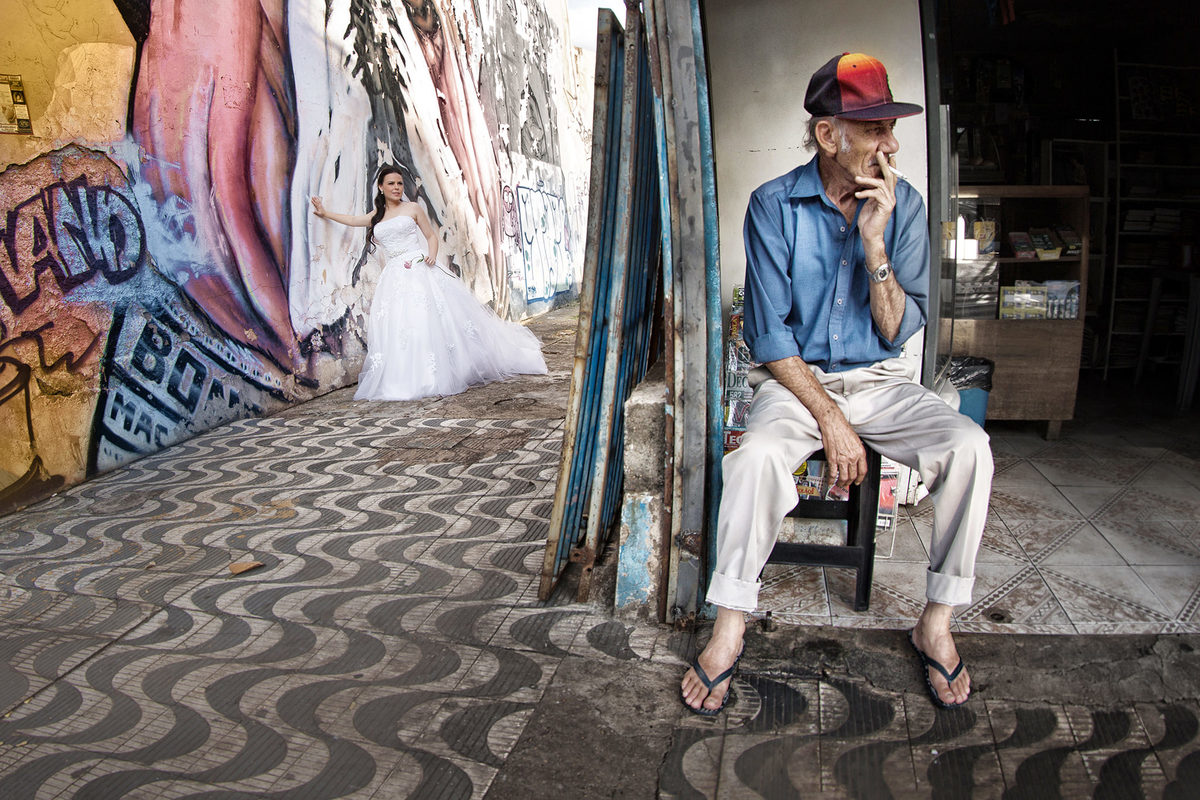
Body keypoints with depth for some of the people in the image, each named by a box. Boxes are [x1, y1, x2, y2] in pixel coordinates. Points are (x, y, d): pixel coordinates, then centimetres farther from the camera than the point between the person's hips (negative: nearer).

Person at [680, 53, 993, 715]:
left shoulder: (903, 205, -1)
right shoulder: (774, 205, -8)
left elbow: (897, 332, -5)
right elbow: (769, 334, -11)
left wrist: (873, 244, -19)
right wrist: (830, 419, -17)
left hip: (880, 380, 3)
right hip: (793, 379, -2)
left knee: (969, 446, -24)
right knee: (758, 455, -34)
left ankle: (936, 623, -5)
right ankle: (729, 626, -17)